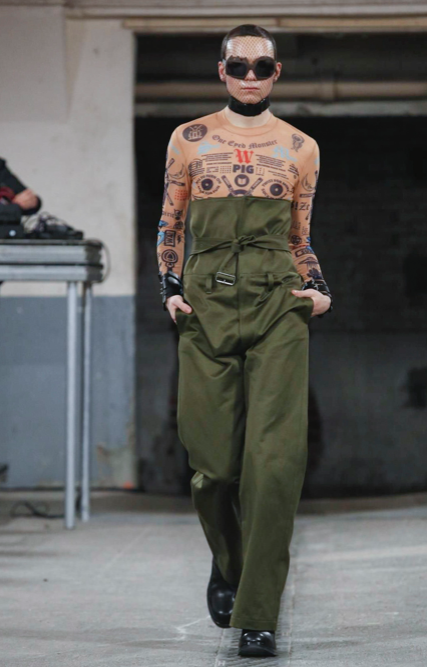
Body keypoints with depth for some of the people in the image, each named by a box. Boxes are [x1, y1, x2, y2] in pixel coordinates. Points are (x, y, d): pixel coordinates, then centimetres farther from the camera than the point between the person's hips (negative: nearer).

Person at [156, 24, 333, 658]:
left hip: (278, 305, 0)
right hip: (206, 305, 1)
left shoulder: (300, 148, 13)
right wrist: (171, 286, 2)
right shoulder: (189, 140, 12)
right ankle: (227, 565, 32)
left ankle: (257, 617, -9)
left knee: (274, 458, -12)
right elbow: (170, 224, 16)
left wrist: (318, 288, 1)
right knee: (213, 459, 0)